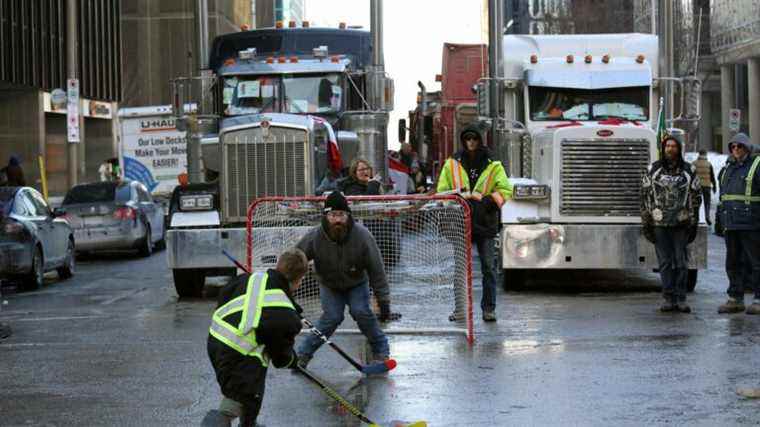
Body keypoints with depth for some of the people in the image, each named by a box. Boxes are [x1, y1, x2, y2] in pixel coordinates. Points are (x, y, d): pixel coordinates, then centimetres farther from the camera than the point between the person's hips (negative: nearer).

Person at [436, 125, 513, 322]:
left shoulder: (493, 166, 7)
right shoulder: (452, 164, 9)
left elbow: (506, 189, 0)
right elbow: (442, 191, 9)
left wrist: (490, 201, -15)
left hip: (485, 223, -1)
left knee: (489, 267, -1)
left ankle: (489, 308, 5)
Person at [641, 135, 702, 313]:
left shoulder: (689, 171, 7)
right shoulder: (653, 170, 6)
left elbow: (696, 197, 8)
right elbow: (645, 196, 5)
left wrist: (693, 223, 1)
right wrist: (645, 223, 0)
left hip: (681, 223, 0)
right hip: (659, 223, 0)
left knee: (681, 262, 1)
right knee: (665, 262, 2)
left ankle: (681, 299, 6)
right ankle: (669, 299, 6)